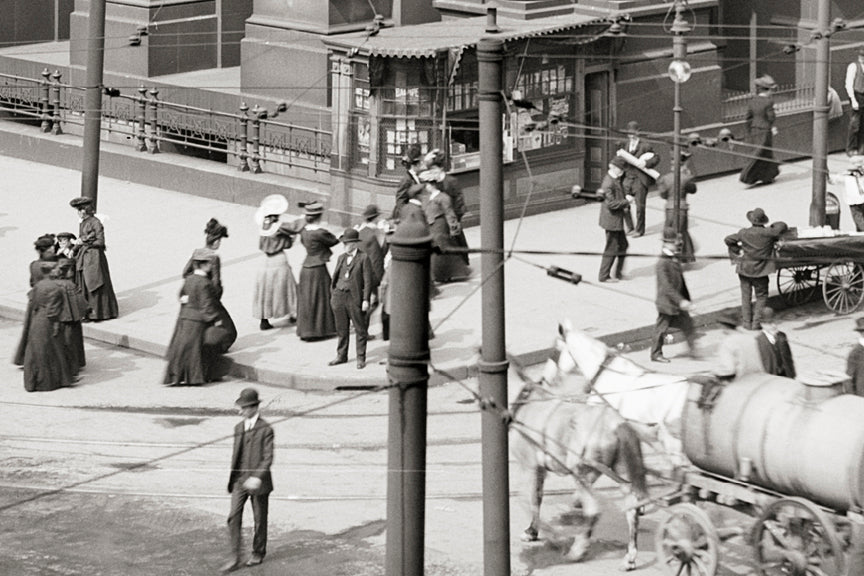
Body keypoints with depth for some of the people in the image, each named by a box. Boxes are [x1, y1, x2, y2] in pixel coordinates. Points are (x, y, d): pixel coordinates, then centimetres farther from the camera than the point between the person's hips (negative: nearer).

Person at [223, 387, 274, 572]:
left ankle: (258, 553, 26)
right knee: (234, 517, -6)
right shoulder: (239, 428, 9)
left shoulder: (265, 430, -9)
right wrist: (232, 479, 16)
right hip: (239, 480, 5)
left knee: (259, 519, 8)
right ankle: (234, 558, -4)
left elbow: (268, 458, -15)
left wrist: (258, 477, -27)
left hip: (258, 482, -4)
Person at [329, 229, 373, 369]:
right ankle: (341, 356, 23)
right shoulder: (341, 257, 13)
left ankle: (361, 359, 8)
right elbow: (335, 277, 16)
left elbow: (368, 281, -7)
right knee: (341, 329, 12)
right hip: (339, 295, 5)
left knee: (360, 330, 1)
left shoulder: (363, 258, -5)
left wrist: (366, 300, -12)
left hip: (354, 297, -5)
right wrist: (332, 295, 11)